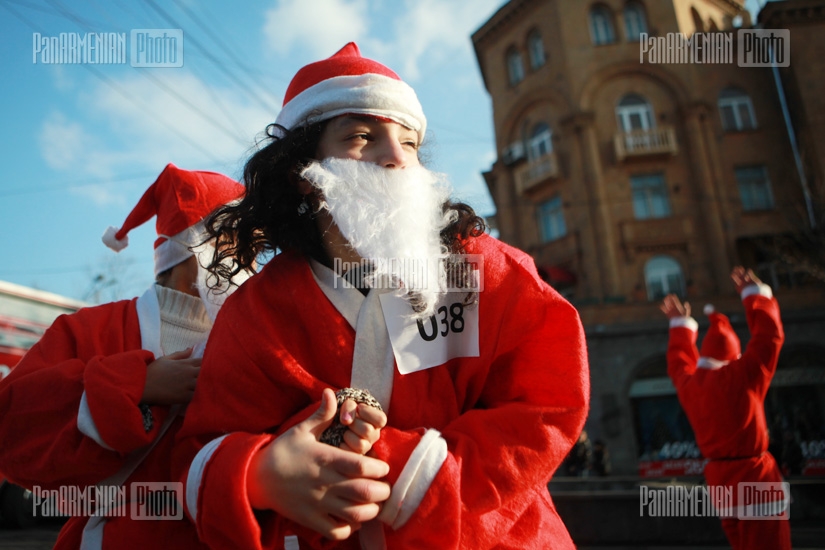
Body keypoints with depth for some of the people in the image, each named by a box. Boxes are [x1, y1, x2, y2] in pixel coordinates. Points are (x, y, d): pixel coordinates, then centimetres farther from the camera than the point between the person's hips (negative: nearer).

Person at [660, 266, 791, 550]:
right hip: (754, 477, -6)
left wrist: (681, 326, 35)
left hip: (720, 479, 7)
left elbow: (679, 361, 24)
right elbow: (769, 335, -6)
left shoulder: (689, 384, 2)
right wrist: (755, 295, 5)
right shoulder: (741, 377, -13)